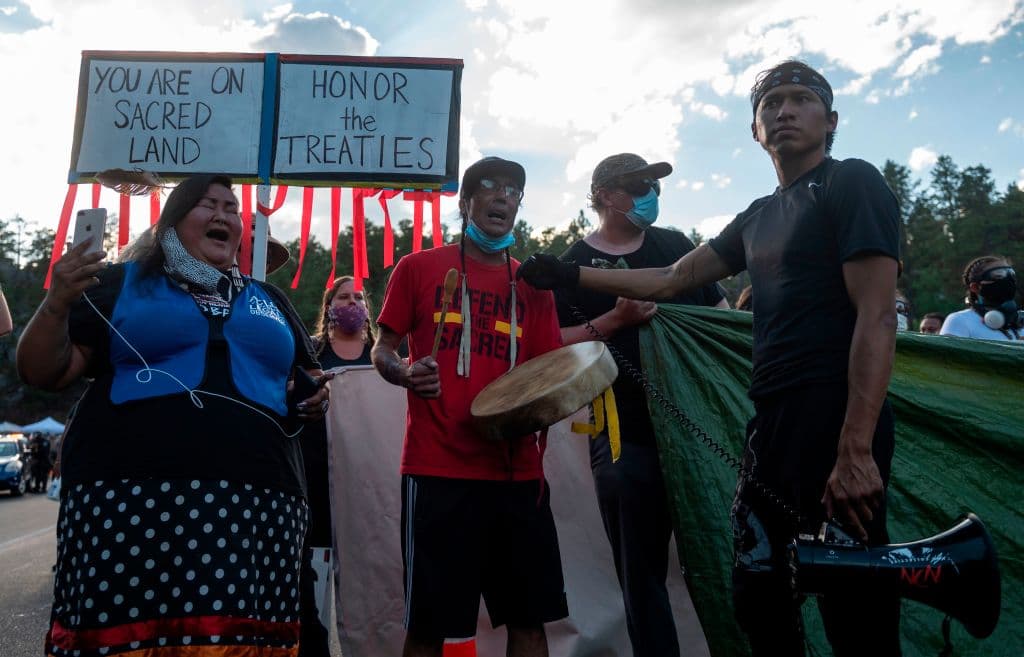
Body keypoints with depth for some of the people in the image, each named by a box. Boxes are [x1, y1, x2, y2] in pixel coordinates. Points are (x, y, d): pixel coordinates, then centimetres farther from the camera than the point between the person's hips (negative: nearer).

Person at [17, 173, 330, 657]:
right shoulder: (119, 284, 12)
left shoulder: (269, 300, 22)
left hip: (258, 503, 3)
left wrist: (316, 397, 7)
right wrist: (57, 303, -9)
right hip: (130, 498, -2)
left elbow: (310, 378, 29)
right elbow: (43, 373, 7)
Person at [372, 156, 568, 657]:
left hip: (518, 469, 4)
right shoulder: (418, 268, 5)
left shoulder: (533, 285, 13)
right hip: (438, 467, -3)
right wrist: (403, 372, -15)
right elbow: (381, 349, 7)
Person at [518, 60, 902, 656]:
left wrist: (856, 450, -22)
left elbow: (877, 317, -14)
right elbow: (673, 280, 25)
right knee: (758, 593, 14)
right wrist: (571, 276, 22)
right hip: (773, 422, 8)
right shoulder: (758, 218, 19)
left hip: (837, 422, -8)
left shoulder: (852, 184, -5)